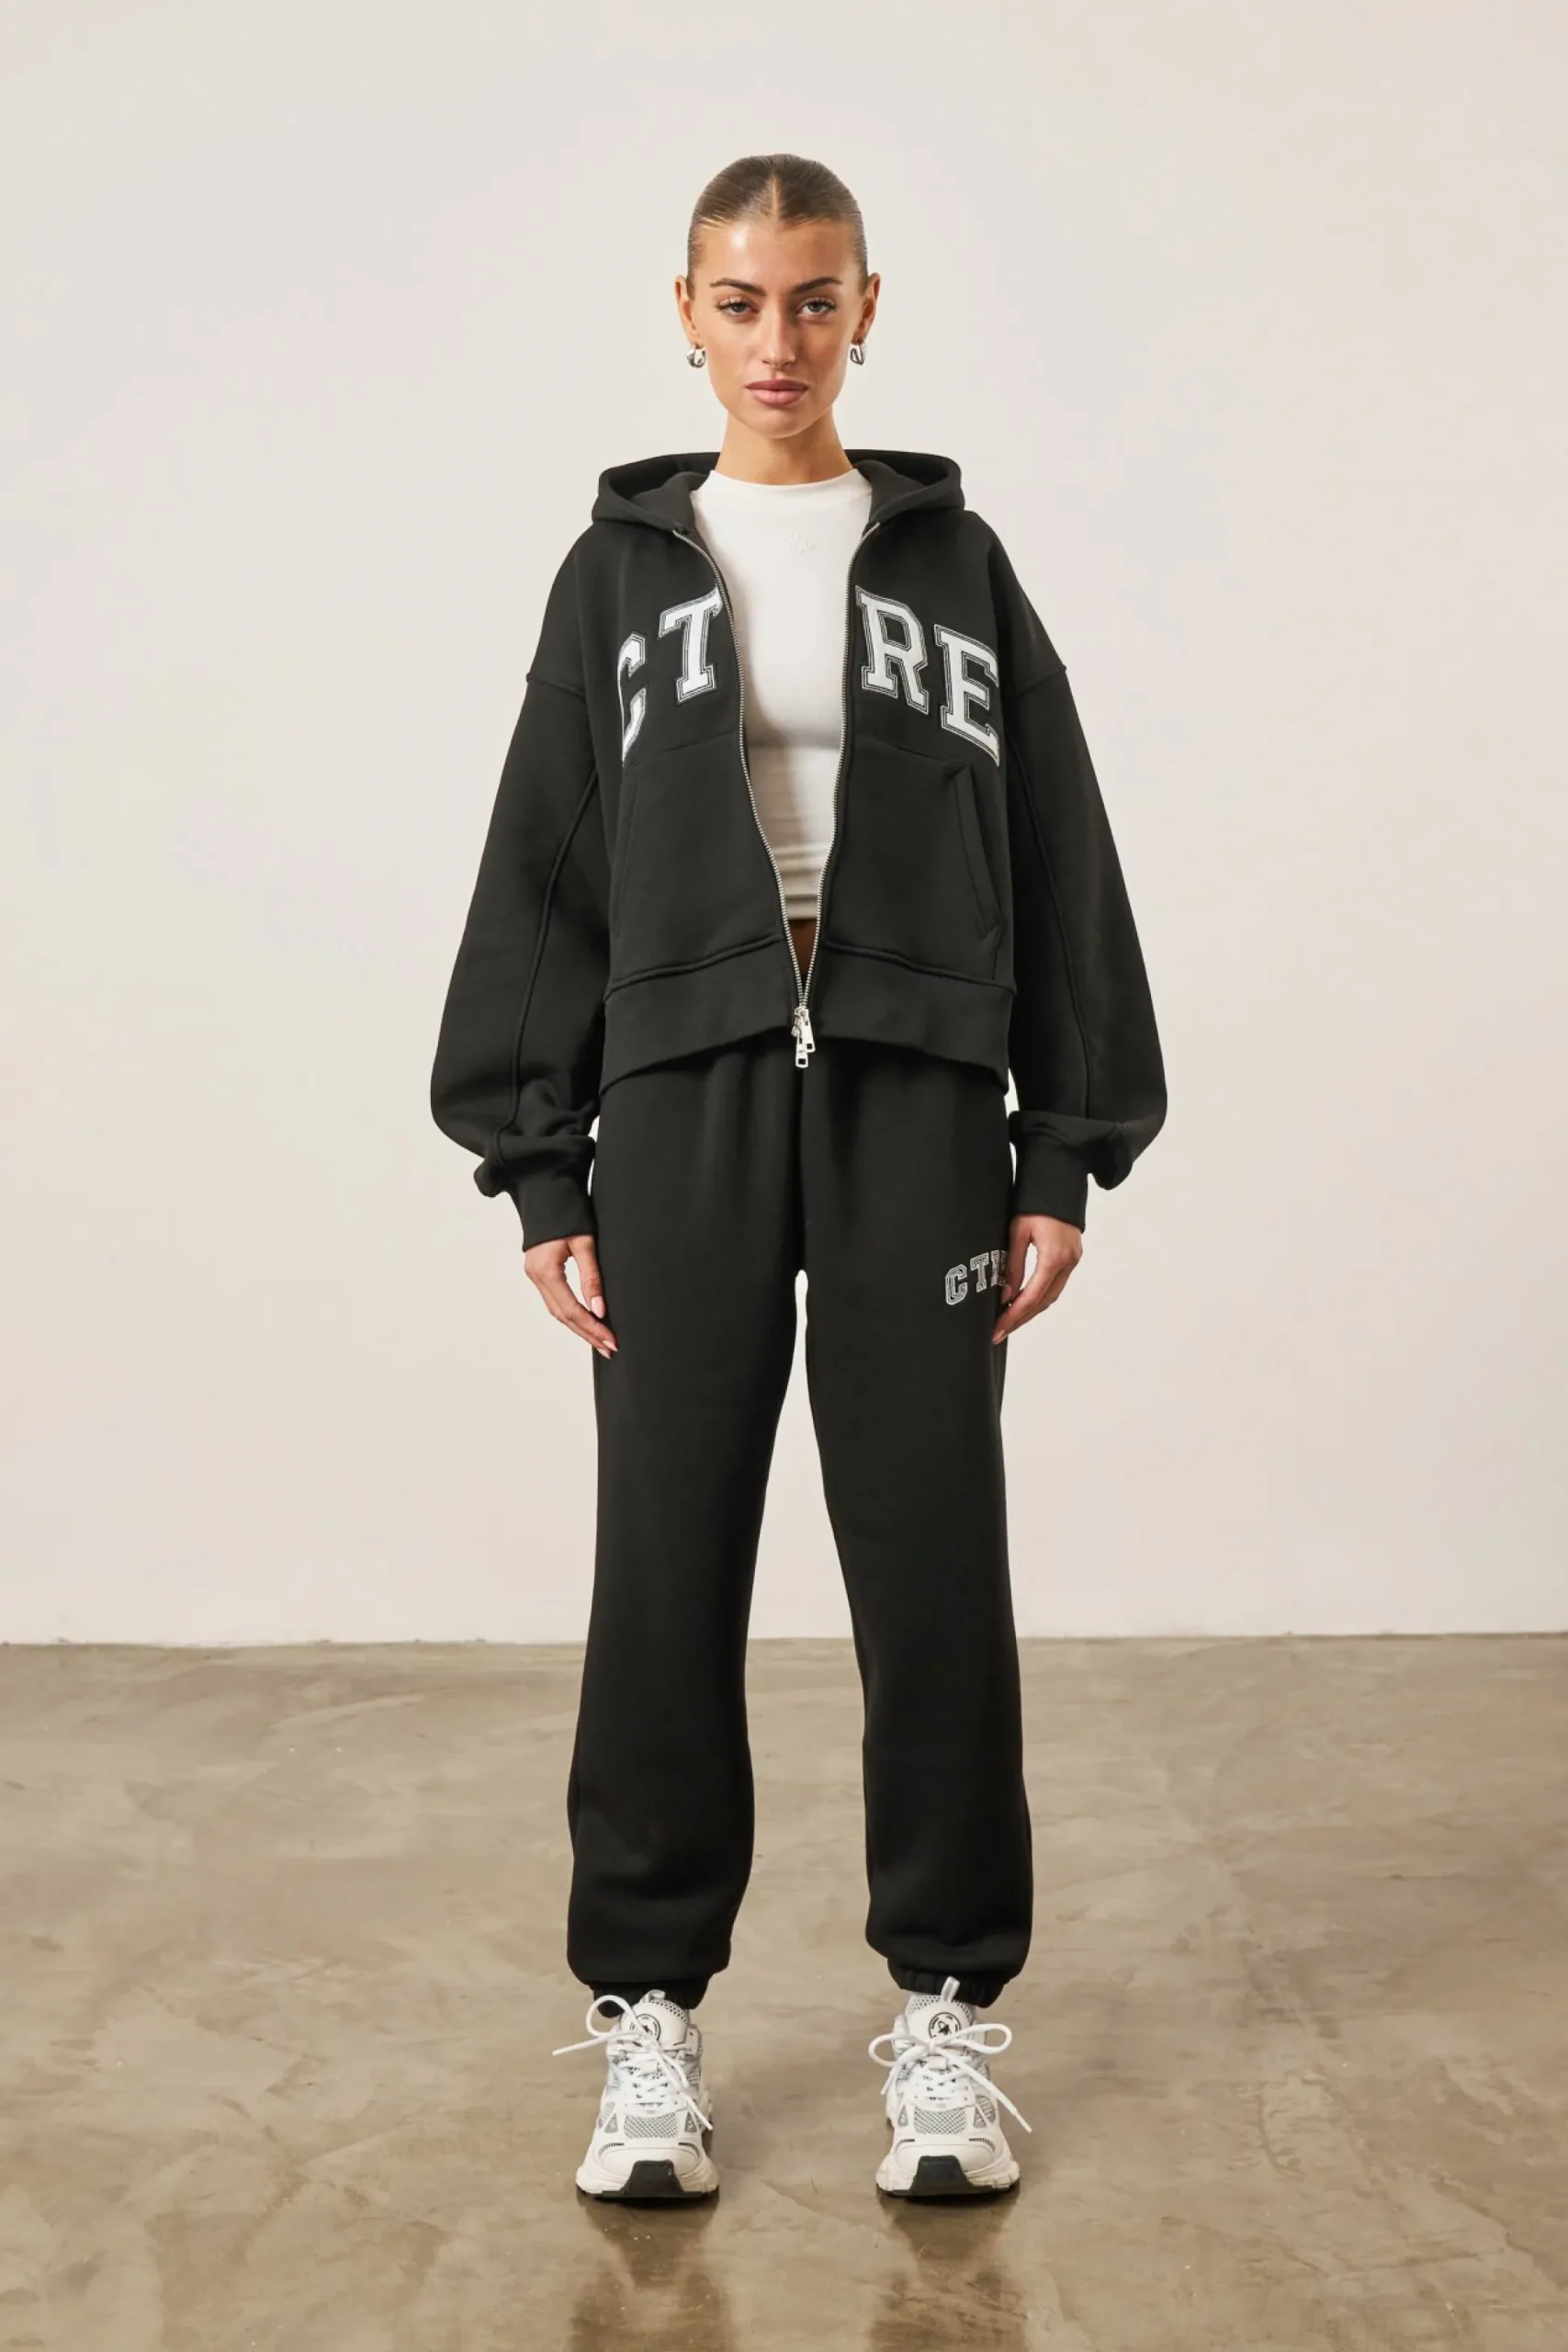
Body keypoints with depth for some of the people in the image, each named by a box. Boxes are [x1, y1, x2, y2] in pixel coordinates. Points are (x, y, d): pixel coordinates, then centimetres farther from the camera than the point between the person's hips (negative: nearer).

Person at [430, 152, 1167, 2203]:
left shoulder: (955, 563, 9)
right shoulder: (622, 569, 9)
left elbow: (1060, 866, 7)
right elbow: (544, 874, 7)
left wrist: (1066, 1155, 1)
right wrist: (539, 1170, 0)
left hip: (915, 1107, 0)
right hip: (684, 1107, 0)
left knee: (933, 1561, 2)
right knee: (668, 1571, 2)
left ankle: (947, 2013, 14)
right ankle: (650, 2017, 14)